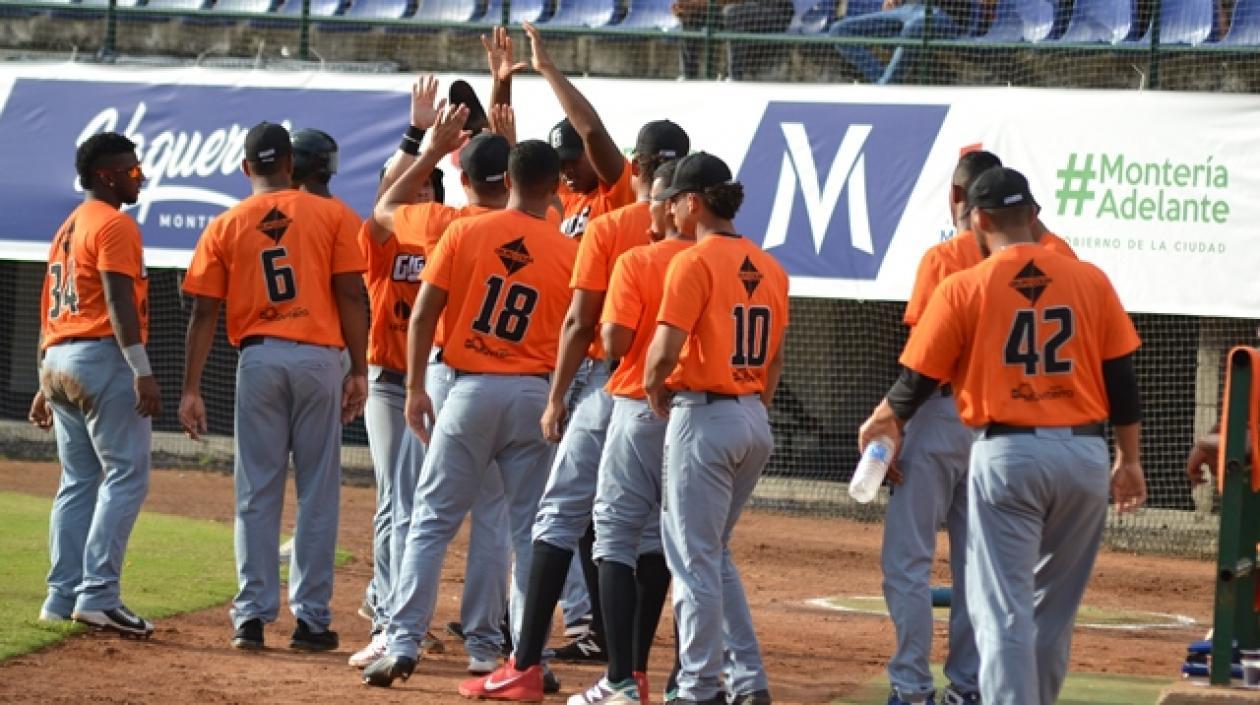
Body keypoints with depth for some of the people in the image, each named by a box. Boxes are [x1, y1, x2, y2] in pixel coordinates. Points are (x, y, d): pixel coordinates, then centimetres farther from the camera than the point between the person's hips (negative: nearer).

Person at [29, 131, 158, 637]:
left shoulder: (67, 229, 20)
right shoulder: (114, 224, -8)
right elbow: (119, 301, -19)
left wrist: (47, 383, 24)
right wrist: (143, 372, -23)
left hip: (58, 364, 10)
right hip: (104, 359, -10)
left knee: (78, 482, 12)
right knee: (126, 476, -10)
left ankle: (63, 597, 9)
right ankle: (98, 595, -17)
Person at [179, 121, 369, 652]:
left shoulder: (225, 226, 6)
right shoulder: (331, 216, 3)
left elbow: (204, 313, 2)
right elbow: (351, 297, -2)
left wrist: (191, 390, 3)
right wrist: (359, 371, 3)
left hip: (258, 359, 1)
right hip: (319, 358, -1)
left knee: (257, 493, 6)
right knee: (317, 492, 4)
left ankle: (252, 616, 3)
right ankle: (311, 618, 4)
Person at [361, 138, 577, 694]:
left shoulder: (464, 233, -2)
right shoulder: (568, 253, -1)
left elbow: (423, 314, -4)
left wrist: (415, 389, 2)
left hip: (469, 390, 0)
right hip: (534, 394, 0)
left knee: (431, 521, 5)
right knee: (530, 530, 7)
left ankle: (403, 645, -2)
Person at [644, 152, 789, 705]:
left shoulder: (694, 262, -13)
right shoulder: (770, 268, 10)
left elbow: (665, 351, -19)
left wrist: (653, 388, 0)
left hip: (702, 415, -8)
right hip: (754, 420, 8)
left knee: (694, 557, 0)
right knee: (713, 554, 19)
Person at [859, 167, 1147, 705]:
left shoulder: (964, 288, -5)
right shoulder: (1090, 281, 3)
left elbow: (918, 380, 2)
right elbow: (1122, 379, 5)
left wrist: (882, 420, 22)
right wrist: (1129, 460, 15)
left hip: (1006, 455, -3)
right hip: (1085, 454, 3)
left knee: (1003, 610, -2)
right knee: (1055, 605, 17)